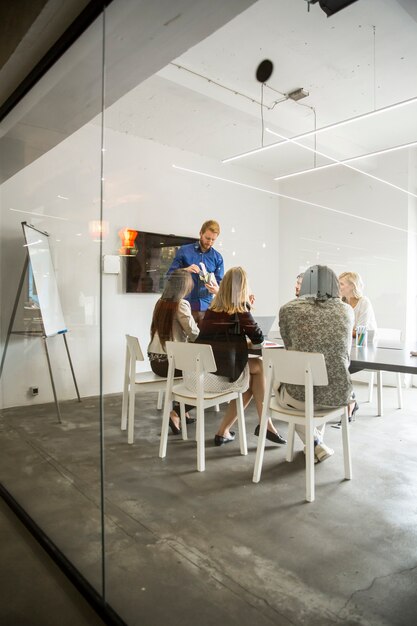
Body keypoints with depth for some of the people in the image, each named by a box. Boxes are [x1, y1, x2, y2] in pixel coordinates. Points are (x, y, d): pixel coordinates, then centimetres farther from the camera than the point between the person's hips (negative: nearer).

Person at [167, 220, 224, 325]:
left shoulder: (218, 258, 8)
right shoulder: (184, 251, 3)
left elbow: (220, 284, 4)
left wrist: (217, 290, -19)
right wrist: (185, 270, -18)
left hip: (206, 307, 2)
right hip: (186, 306, -2)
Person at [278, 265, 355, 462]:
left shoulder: (288, 309, -4)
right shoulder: (346, 310, 3)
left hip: (301, 396, -2)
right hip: (338, 395, 3)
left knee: (280, 390, 33)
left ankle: (316, 446, 27)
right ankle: (316, 442, 50)